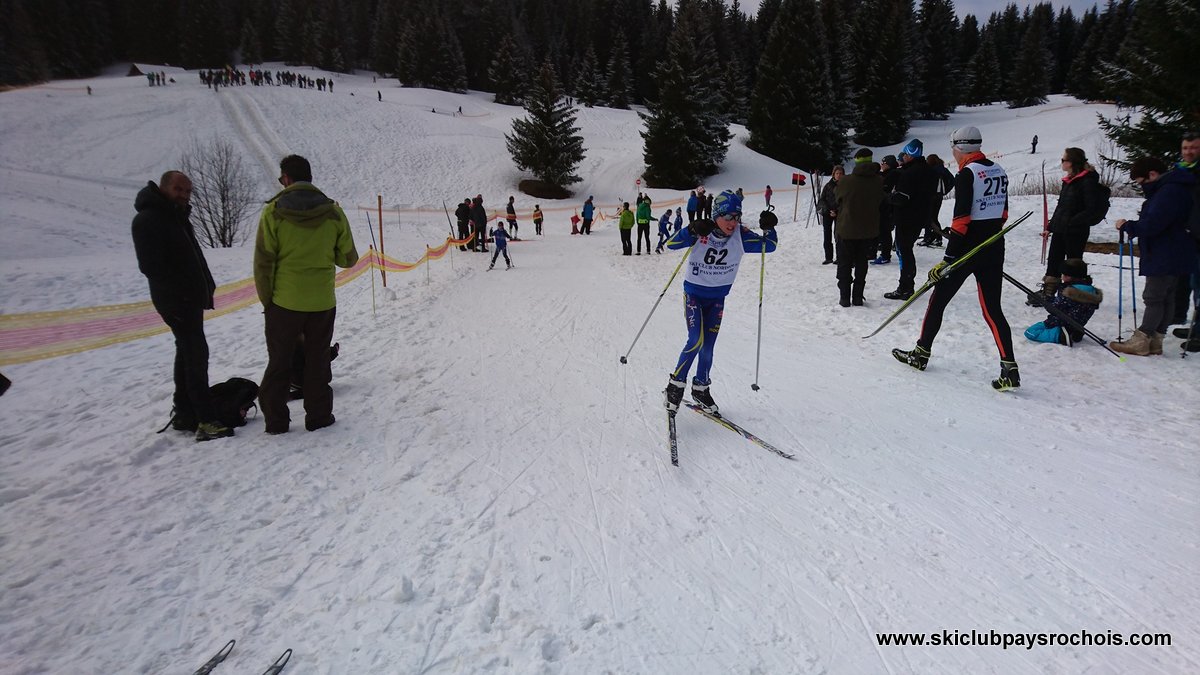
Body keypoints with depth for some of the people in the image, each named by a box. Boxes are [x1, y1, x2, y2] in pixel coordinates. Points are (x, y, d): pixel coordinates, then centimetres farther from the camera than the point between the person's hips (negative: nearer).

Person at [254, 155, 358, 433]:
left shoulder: (273, 212, -10)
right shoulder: (333, 212, -4)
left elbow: (263, 262, -9)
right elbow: (348, 258, 2)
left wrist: (266, 299, 3)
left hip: (284, 302, -1)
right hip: (322, 302, 1)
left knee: (279, 361, 13)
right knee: (318, 361, 14)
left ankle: (275, 420, 18)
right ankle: (318, 416, 18)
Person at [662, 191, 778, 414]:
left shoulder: (741, 235, -11)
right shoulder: (702, 232, -19)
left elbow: (769, 245, -5)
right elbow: (671, 244, -26)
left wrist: (768, 228, -25)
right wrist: (692, 230, -41)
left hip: (717, 298, 3)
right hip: (694, 293, -3)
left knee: (707, 346, 6)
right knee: (696, 341, -16)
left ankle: (701, 388, 25)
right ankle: (676, 384, 1)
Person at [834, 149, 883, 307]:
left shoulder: (845, 181, -15)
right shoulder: (879, 181, -7)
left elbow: (836, 197, 2)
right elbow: (881, 201, 5)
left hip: (846, 230, -2)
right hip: (869, 230, 2)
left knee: (844, 265, 10)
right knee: (861, 264, 13)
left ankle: (844, 297, 9)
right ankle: (858, 297, 14)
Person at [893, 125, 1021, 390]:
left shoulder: (967, 173, -13)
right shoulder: (999, 171, 10)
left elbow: (961, 218, -19)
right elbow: (1002, 213, 17)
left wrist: (948, 258, -18)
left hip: (968, 248, -7)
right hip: (994, 250, 7)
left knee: (938, 299, 9)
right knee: (992, 309, 6)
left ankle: (921, 353, 20)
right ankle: (1009, 370, -2)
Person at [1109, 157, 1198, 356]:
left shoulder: (1169, 191, -19)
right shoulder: (1167, 189, 14)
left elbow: (1152, 224, -24)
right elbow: (1153, 222, 19)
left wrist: (1127, 226, -10)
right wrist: (1132, 228, 5)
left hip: (1165, 258, -10)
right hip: (1173, 257, 10)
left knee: (1153, 298, -7)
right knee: (1165, 298, 11)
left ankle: (1140, 341, -4)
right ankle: (1155, 341, 16)